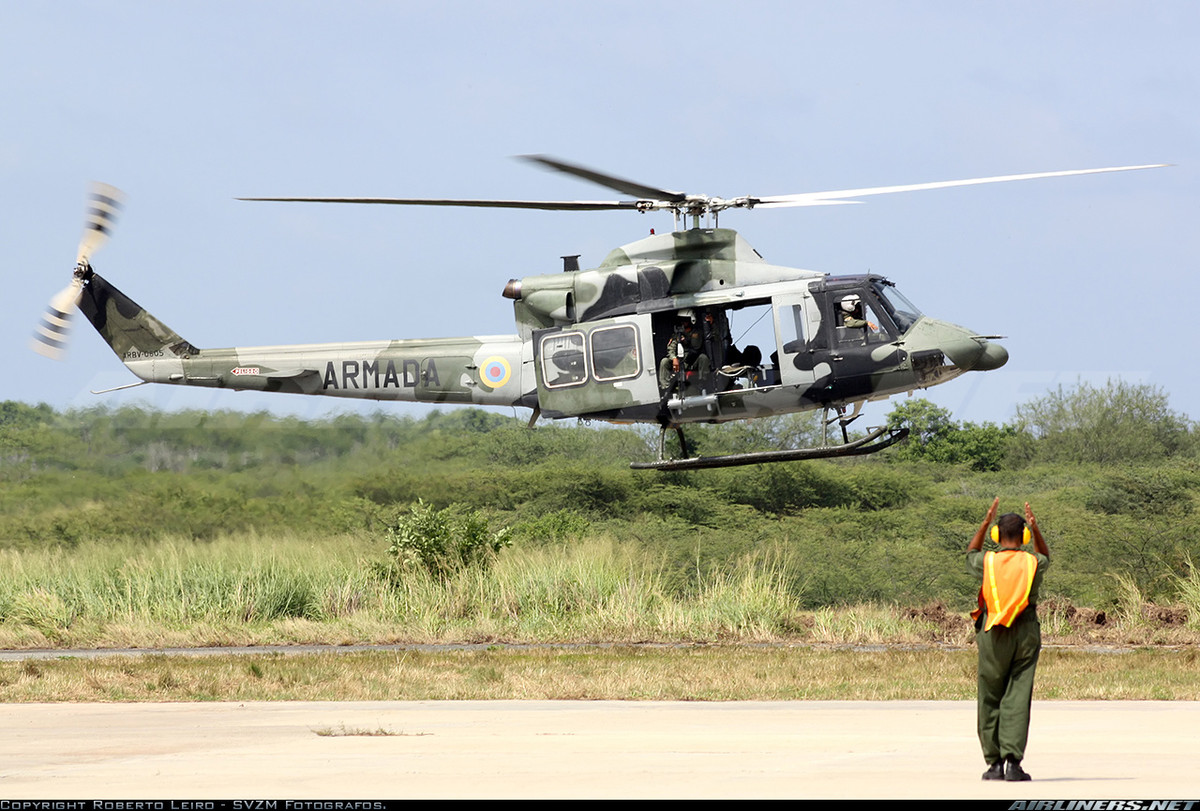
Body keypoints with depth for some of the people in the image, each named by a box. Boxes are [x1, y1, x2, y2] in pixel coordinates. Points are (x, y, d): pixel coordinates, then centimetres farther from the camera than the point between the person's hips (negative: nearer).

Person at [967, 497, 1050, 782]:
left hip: (993, 636, 0)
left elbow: (971, 553, 21)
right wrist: (1036, 529, 12)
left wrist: (985, 522, 19)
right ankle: (1013, 761, -11)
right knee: (1017, 699, -2)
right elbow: (1045, 556, 24)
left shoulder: (987, 562, -4)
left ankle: (994, 763, 7)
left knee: (990, 700, 8)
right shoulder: (1032, 563, -2)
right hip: (1026, 633, 0)